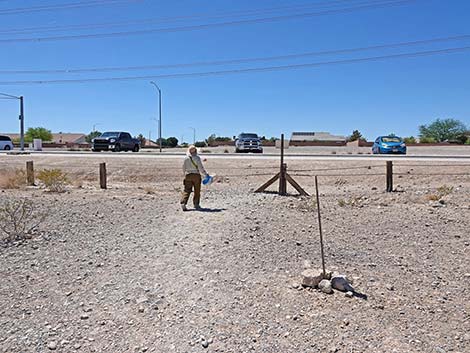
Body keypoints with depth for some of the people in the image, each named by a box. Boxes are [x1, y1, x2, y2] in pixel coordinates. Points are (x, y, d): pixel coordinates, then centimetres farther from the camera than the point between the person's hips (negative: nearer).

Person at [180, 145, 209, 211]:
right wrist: (206, 174, -2)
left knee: (187, 190, 2)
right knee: (197, 191, 10)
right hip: (196, 175, -2)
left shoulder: (186, 158, 1)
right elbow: (201, 168, -10)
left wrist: (185, 174, 23)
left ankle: (183, 203, -12)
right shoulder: (197, 158, -8)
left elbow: (184, 168, 8)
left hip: (188, 175, 2)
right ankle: (196, 204, 15)